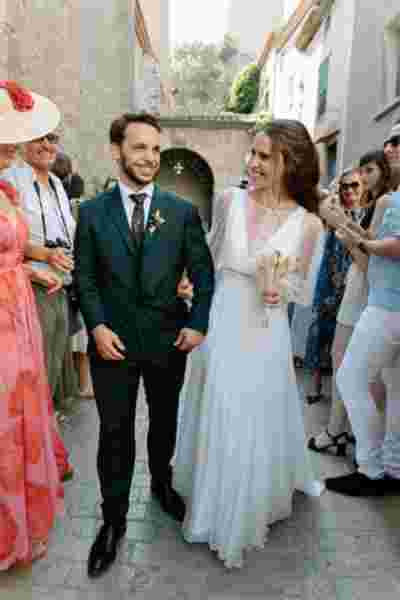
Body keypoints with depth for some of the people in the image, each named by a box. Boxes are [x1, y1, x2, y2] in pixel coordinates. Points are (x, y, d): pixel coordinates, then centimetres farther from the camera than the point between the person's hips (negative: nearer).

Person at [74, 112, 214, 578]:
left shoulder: (183, 212, 0)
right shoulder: (91, 212, 1)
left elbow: (204, 273, 1)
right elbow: (84, 277, 1)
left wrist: (198, 323, -10)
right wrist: (98, 326, -12)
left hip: (168, 340, 1)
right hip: (113, 341, 0)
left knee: (165, 421, 19)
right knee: (115, 432, 9)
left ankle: (161, 484, 46)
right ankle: (113, 517, 29)